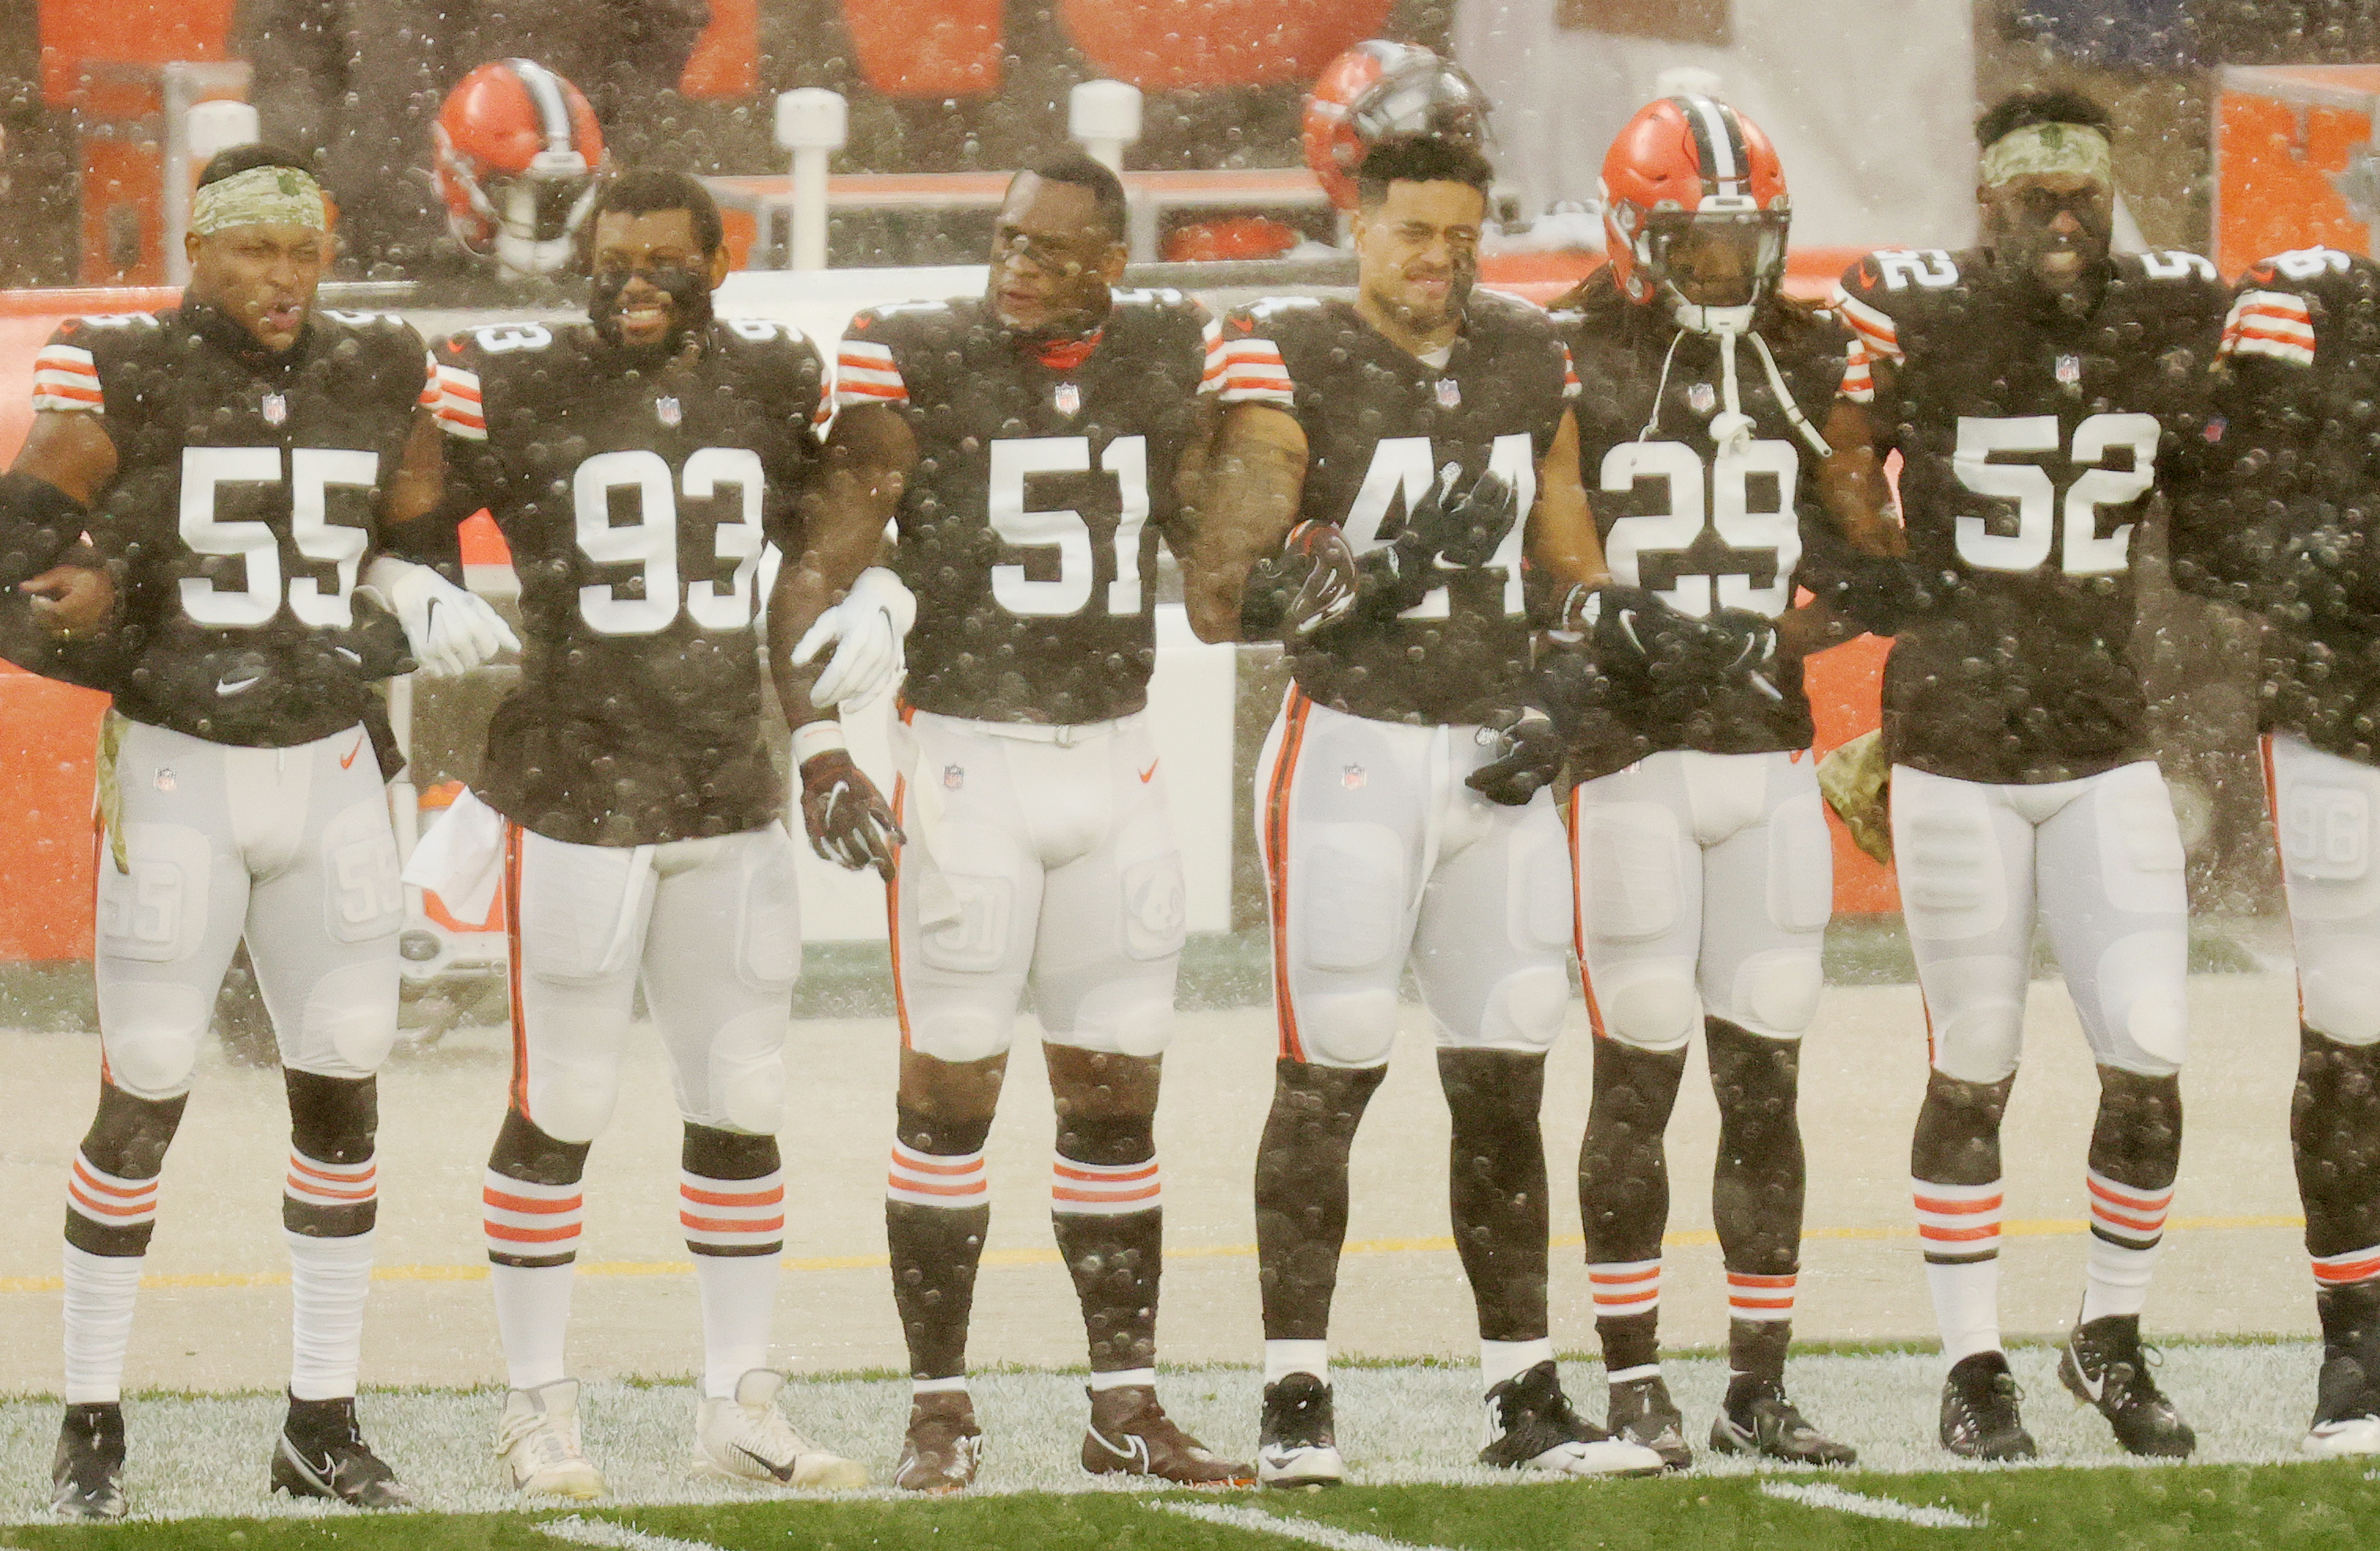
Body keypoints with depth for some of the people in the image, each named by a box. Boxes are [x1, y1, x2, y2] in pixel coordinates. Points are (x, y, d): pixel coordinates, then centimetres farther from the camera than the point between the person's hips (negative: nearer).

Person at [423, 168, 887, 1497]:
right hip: (574, 792, -4)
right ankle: (540, 1404, 10)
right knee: (563, 1110, 0)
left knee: (744, 1106, 8)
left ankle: (743, 1405, 16)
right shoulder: (514, 385, -8)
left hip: (734, 794, 5)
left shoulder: (775, 382, 6)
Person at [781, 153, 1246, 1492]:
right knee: (951, 1087, -2)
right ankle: (941, 1408, 4)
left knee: (1117, 1088, 8)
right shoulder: (919, 359, -8)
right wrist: (818, 743, -18)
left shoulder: (1168, 356, 4)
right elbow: (828, 563, -9)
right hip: (968, 762, -4)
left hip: (1117, 763, 4)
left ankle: (1127, 1403, 15)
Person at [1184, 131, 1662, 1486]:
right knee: (1329, 1075, -5)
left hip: (1498, 758, 5)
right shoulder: (1291, 365, -8)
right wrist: (1379, 571, -26)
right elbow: (1220, 596, -13)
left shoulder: (1529, 361, 10)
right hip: (1354, 750, -5)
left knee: (1505, 1082, 6)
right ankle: (1297, 1399, 0)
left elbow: (1576, 565, 19)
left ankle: (1526, 1397, 11)